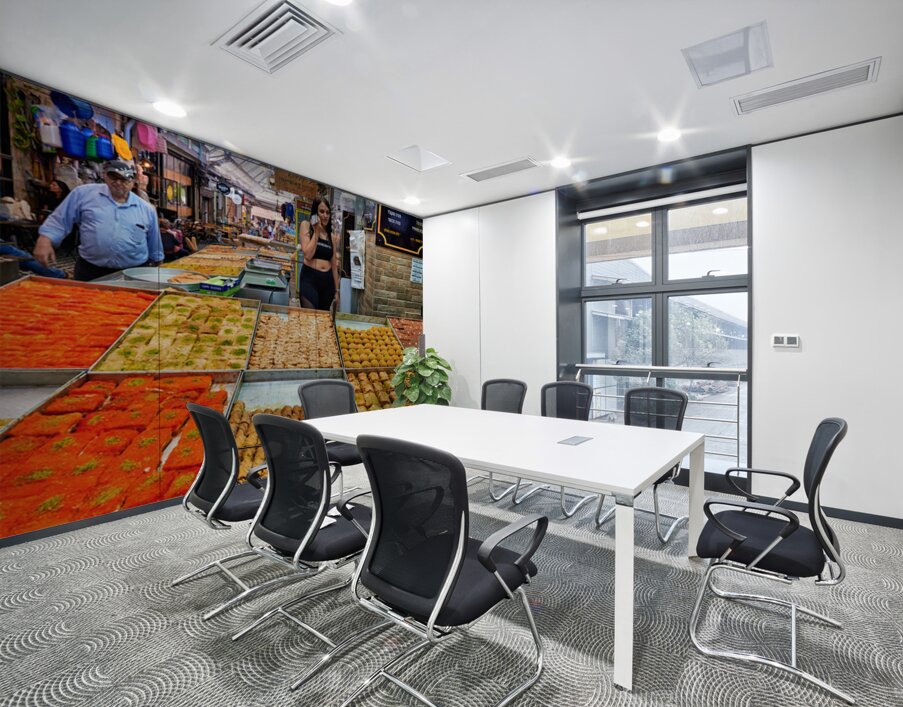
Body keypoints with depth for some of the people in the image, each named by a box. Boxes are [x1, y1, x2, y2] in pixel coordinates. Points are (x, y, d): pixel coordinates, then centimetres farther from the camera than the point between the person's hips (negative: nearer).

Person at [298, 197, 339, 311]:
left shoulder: (332, 237, 14)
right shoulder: (306, 226, 4)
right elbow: (308, 255, -10)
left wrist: (336, 290, 13)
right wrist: (316, 231, -6)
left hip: (328, 281, 5)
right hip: (310, 278, -4)